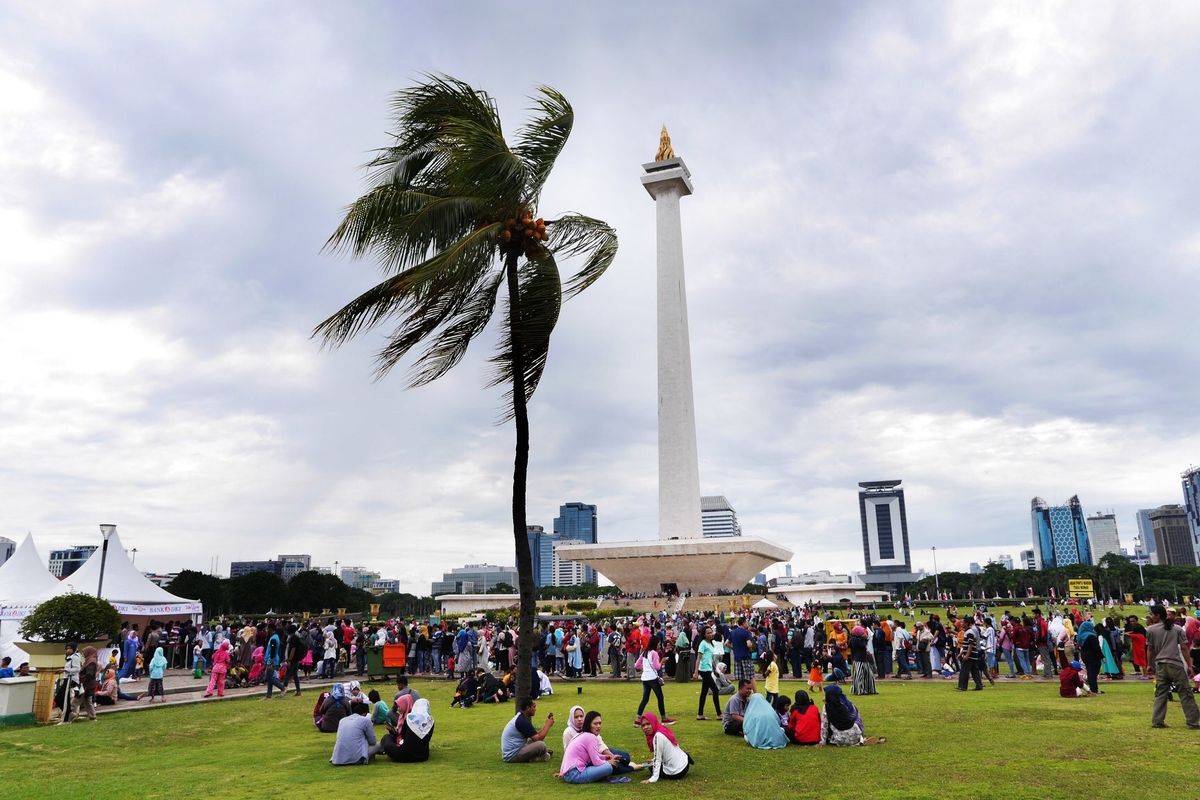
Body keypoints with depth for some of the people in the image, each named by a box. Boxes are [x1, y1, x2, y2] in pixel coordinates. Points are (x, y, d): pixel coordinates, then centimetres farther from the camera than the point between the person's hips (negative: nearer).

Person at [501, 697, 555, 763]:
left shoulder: (520, 717, 10)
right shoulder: (522, 721, -20)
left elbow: (535, 734, 14)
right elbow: (538, 738, -20)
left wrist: (546, 724, 7)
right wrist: (548, 725, -8)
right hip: (512, 756, -10)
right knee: (541, 745, -20)